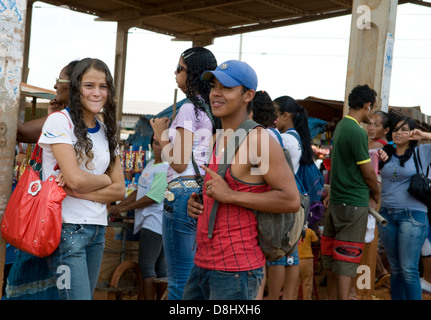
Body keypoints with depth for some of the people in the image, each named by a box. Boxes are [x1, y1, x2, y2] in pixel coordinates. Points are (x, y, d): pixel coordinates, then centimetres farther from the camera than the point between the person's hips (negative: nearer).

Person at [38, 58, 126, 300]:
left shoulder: (107, 132, 13)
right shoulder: (60, 121, -6)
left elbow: (119, 190, 5)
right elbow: (75, 178, -17)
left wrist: (76, 191, -9)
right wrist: (105, 179, 2)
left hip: (97, 229, 6)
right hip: (67, 227, -6)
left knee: (87, 294, 9)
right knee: (78, 296, -12)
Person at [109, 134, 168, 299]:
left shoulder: (165, 169, -16)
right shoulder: (151, 165, 15)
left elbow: (152, 198, -18)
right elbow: (139, 191, 19)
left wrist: (124, 208, -9)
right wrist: (120, 205, 8)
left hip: (154, 223, -9)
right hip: (148, 223, 9)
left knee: (146, 268, -8)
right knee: (159, 268, 12)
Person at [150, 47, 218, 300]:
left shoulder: (189, 109, -11)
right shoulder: (211, 110, 13)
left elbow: (180, 163, -15)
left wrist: (161, 134, -1)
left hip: (184, 192, -9)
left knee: (180, 280, -3)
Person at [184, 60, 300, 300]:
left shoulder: (259, 140, -12)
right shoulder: (218, 139, 14)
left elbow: (291, 200, -20)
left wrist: (229, 195, -20)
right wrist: (197, 202, 7)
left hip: (235, 271, -8)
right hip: (203, 264, 8)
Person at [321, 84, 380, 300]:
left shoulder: (340, 126, 10)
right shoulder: (357, 132, -17)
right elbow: (368, 172, -12)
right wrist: (376, 194, 4)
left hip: (337, 201, 9)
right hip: (354, 203, -9)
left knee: (332, 257, 15)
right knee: (346, 260, -6)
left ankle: (331, 296, 25)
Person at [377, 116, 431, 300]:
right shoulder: (385, 154, 13)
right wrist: (378, 158, -1)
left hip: (413, 215, -4)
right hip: (386, 214, 4)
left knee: (408, 269, -9)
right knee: (395, 268, 9)